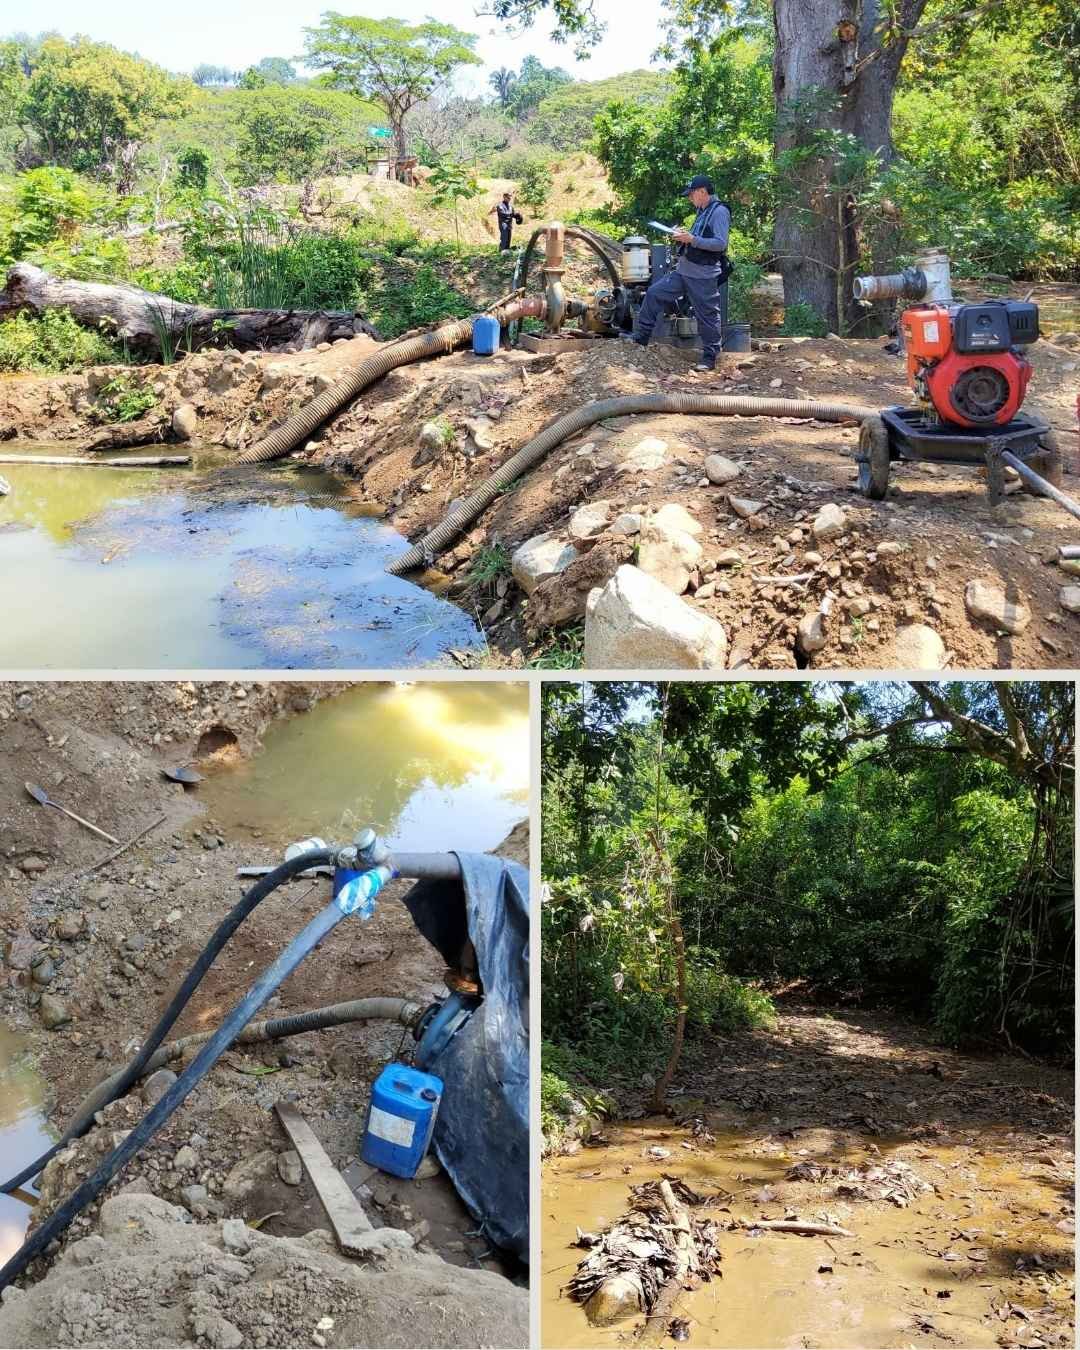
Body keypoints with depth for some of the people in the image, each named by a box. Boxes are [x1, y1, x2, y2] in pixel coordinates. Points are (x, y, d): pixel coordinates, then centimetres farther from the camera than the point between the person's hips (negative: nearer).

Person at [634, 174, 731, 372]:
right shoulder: (702, 211, 16)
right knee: (654, 294, 7)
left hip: (703, 276, -9)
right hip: (683, 270, 10)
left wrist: (692, 239, -22)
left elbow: (721, 244, -20)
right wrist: (684, 237, 8)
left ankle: (709, 358, 11)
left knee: (707, 317, -1)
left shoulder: (719, 211, -12)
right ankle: (640, 340, 13)